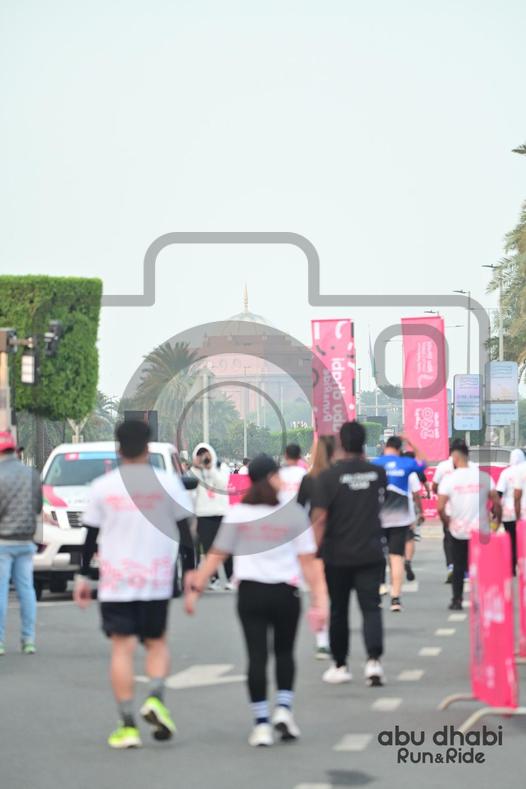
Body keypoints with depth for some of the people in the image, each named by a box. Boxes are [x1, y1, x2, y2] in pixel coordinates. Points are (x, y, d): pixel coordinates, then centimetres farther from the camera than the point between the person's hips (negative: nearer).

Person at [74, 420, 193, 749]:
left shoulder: (102, 487, 1)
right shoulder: (168, 482, -1)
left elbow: (91, 534, 5)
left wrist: (83, 576, 13)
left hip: (115, 582, 0)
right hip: (158, 580, 0)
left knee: (122, 648, 1)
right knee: (157, 642, 15)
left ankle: (128, 725, -2)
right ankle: (156, 698, -10)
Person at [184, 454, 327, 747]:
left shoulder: (237, 513, 1)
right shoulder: (293, 512, -2)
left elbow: (216, 556, 1)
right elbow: (309, 561, -4)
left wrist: (195, 588, 8)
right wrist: (320, 599, -3)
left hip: (250, 592, 1)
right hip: (285, 593, 0)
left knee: (257, 656, 3)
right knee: (284, 652, 18)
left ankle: (262, 723, 1)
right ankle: (284, 707, 3)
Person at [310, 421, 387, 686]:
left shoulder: (328, 476, -11)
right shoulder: (378, 473, 0)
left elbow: (319, 518, -15)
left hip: (337, 555, -2)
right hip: (371, 552, 2)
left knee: (338, 611, 11)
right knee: (371, 607, 0)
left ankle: (340, 666, 20)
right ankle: (373, 660, -18)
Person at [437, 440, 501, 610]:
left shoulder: (449, 479, -9)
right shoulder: (483, 476, -4)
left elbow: (440, 508, -13)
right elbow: (497, 502, -5)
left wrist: (446, 522, 5)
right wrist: (498, 518, 13)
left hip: (458, 531, -1)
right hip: (481, 531, 1)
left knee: (458, 566, 13)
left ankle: (457, 600, 14)